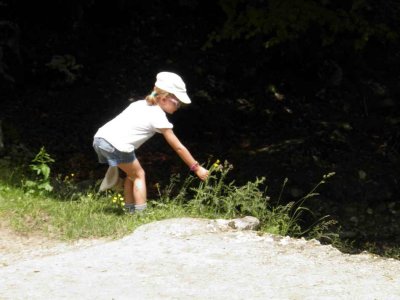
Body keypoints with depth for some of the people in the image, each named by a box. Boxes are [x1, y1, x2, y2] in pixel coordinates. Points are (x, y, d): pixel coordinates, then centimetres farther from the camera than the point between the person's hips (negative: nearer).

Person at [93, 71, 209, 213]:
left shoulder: (140, 104, 23)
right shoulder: (158, 117, 0)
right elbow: (179, 147, 3)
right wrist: (197, 168, 9)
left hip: (99, 137, 8)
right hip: (116, 144, -8)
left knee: (132, 173, 23)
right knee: (139, 175, 9)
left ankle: (130, 210, 27)